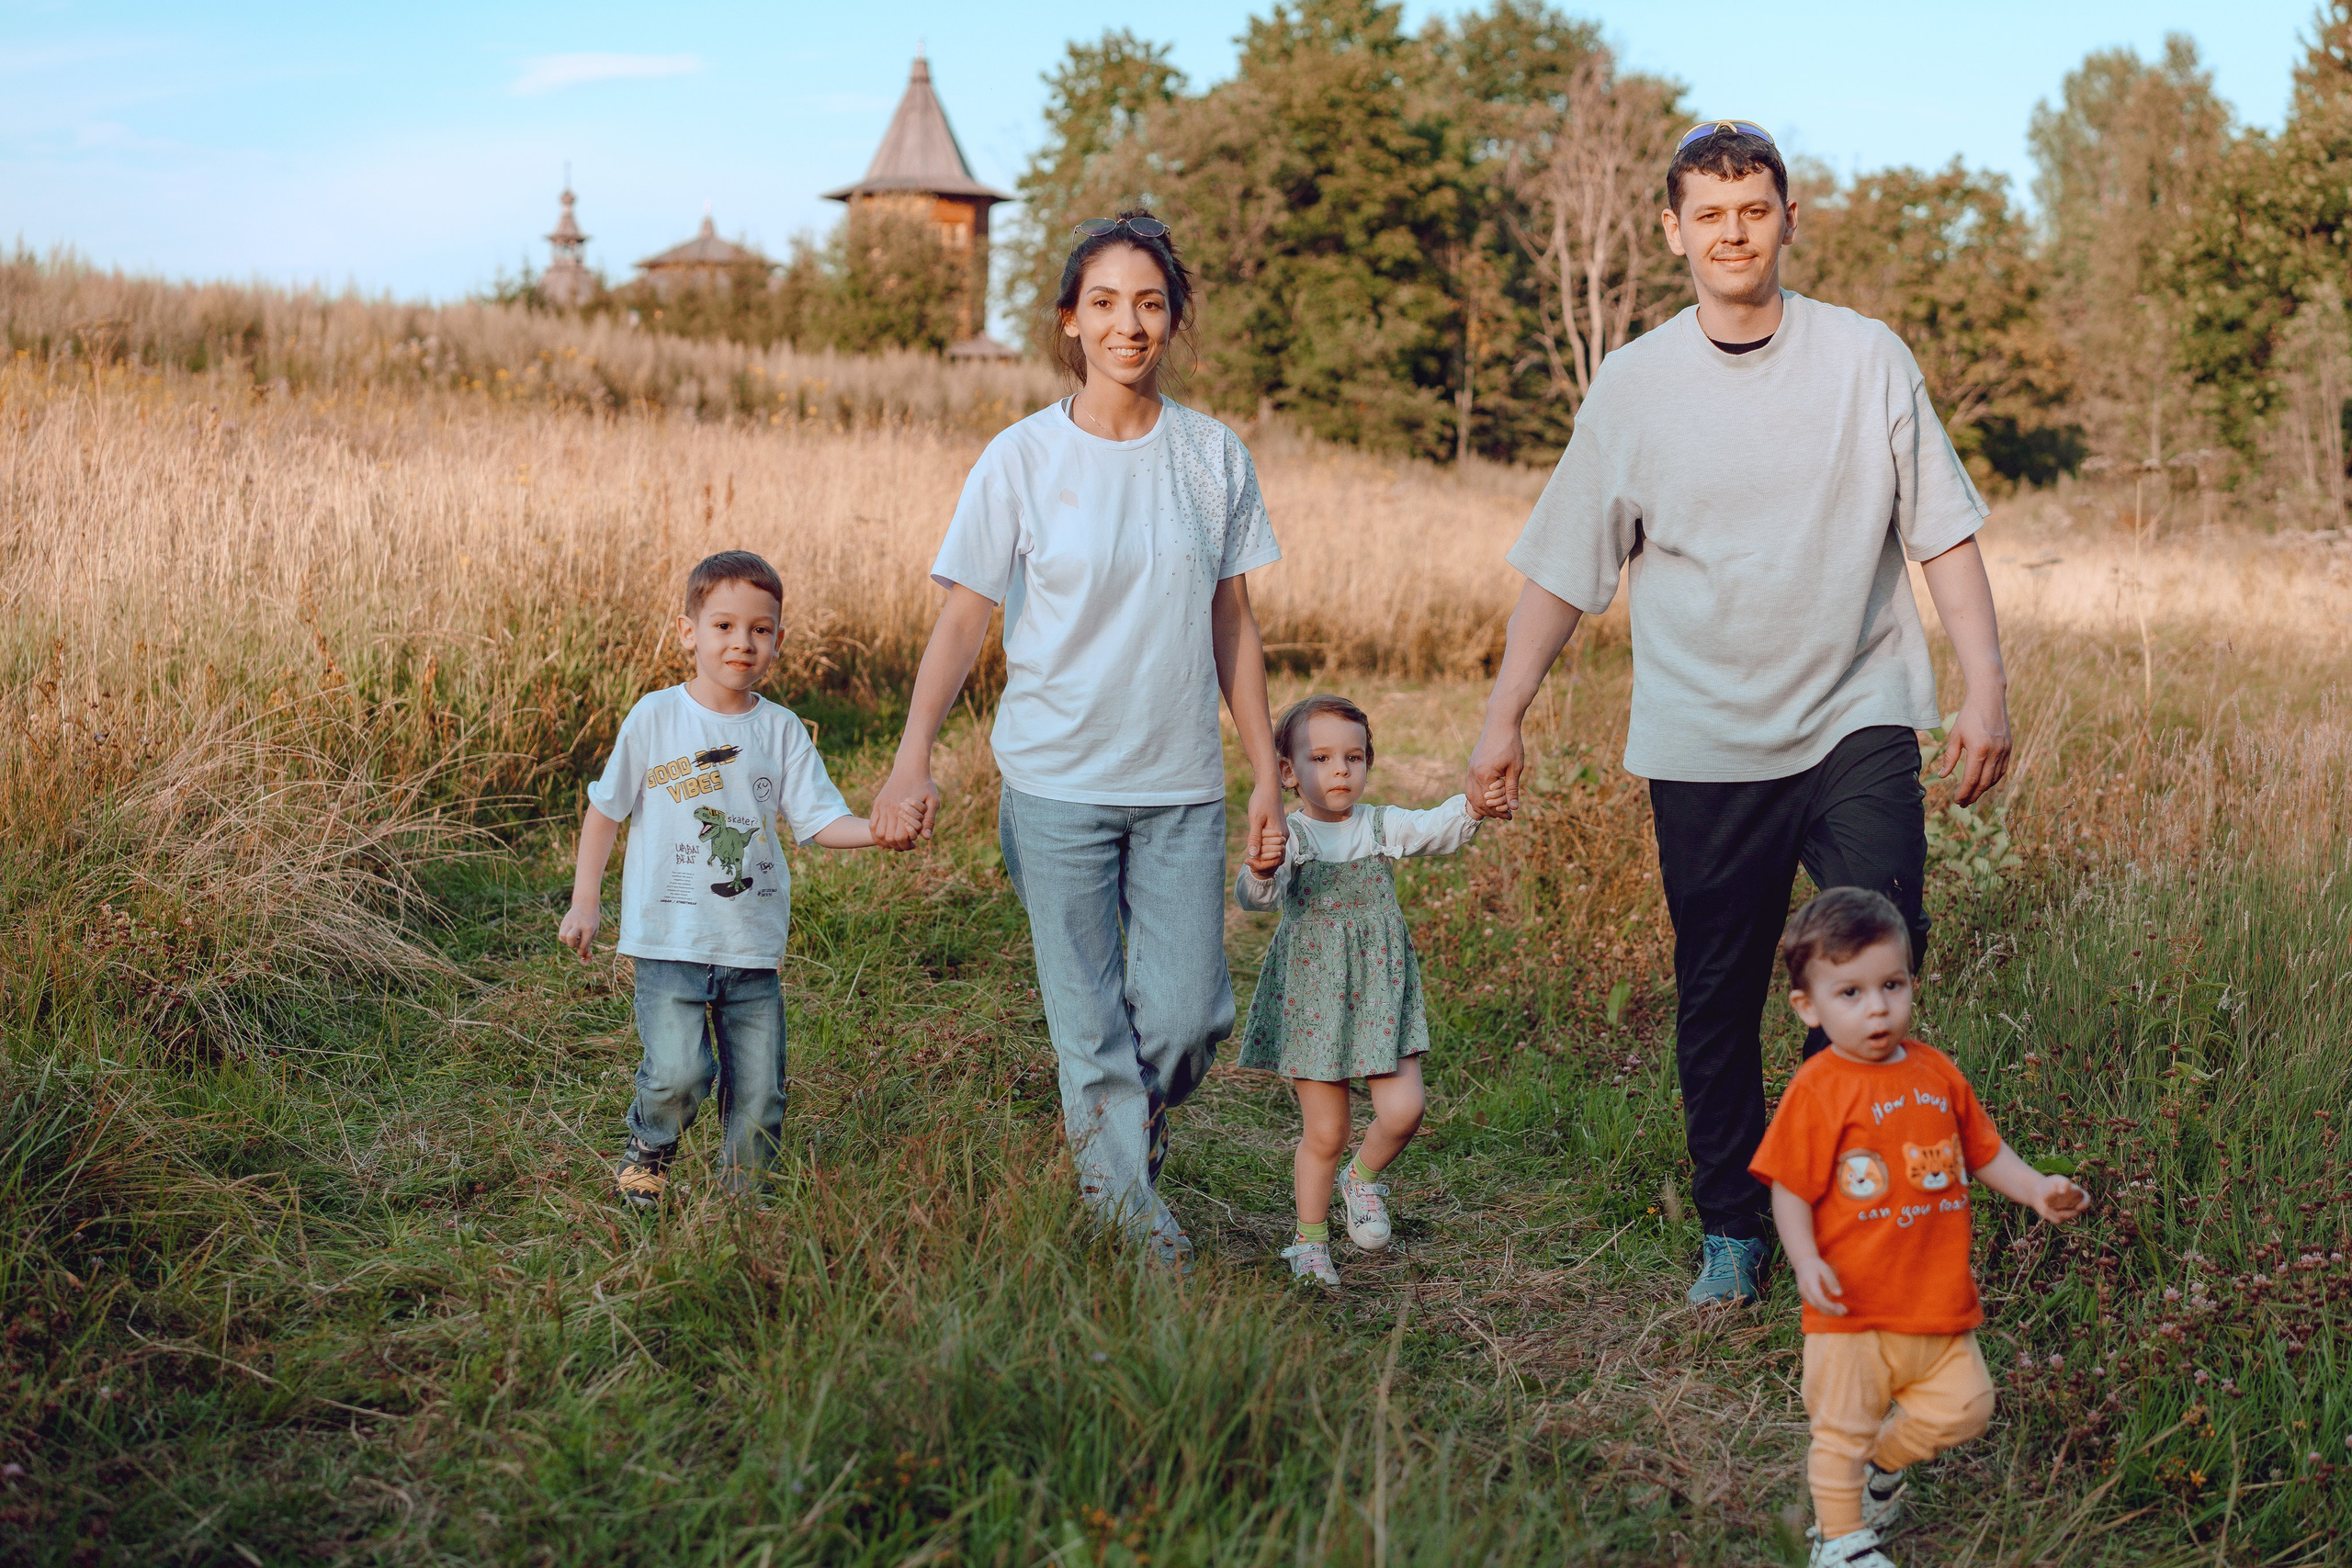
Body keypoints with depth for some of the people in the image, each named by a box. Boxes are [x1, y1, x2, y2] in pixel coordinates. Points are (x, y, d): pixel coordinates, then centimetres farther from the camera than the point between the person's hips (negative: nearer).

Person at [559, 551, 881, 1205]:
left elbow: (819, 819, -1)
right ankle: (647, 1151, 14)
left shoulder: (781, 730, 4)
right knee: (679, 1072, -17)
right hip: (671, 938, -2)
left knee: (759, 1090, 3)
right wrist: (585, 900, 5)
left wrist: (876, 831, -20)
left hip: (753, 947, 3)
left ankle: (744, 1194, 25)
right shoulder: (655, 718, -1)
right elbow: (605, 807, 8)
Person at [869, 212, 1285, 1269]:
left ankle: (1119, 1130, 30)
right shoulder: (1021, 460, -3)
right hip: (1057, 783, -2)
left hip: (1182, 785, 2)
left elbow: (1233, 626, 9)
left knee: (1186, 1016, 0)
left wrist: (1267, 777, 9)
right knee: (1090, 1023, 0)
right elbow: (961, 621, -3)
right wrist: (912, 764, -14)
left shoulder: (1213, 456, 4)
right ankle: (1129, 1213, 13)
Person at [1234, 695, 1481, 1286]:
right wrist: (1259, 874, -48)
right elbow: (1255, 896, -24)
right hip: (1312, 997, -3)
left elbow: (1438, 829, -15)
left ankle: (1363, 1178, 23)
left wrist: (1473, 806, -37)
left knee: (1403, 1109, -10)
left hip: (1380, 991, 3)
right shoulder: (1287, 836, -9)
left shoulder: (1382, 826, 1)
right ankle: (1309, 1243, 23)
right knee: (1324, 1134, 3)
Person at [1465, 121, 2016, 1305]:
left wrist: (1985, 683, -5)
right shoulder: (1631, 385, 4)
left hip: (1857, 721, -1)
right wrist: (1504, 716, 3)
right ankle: (1731, 1227, 21)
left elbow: (1944, 534, 5)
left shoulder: (1867, 361, 3)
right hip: (1703, 740, 1)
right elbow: (1561, 567, 7)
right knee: (1716, 995, 6)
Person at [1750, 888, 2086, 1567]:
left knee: (1964, 1407, 11)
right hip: (1855, 1307, -5)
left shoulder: (1936, 1072, 3)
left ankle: (1881, 1462, 36)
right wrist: (1806, 1261, -23)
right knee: (1843, 1426, 3)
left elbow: (1983, 1151, 14)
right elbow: (1790, 1188, -12)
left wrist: (2037, 1190, 1)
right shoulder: (1817, 1090, -14)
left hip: (1939, 1301, 5)